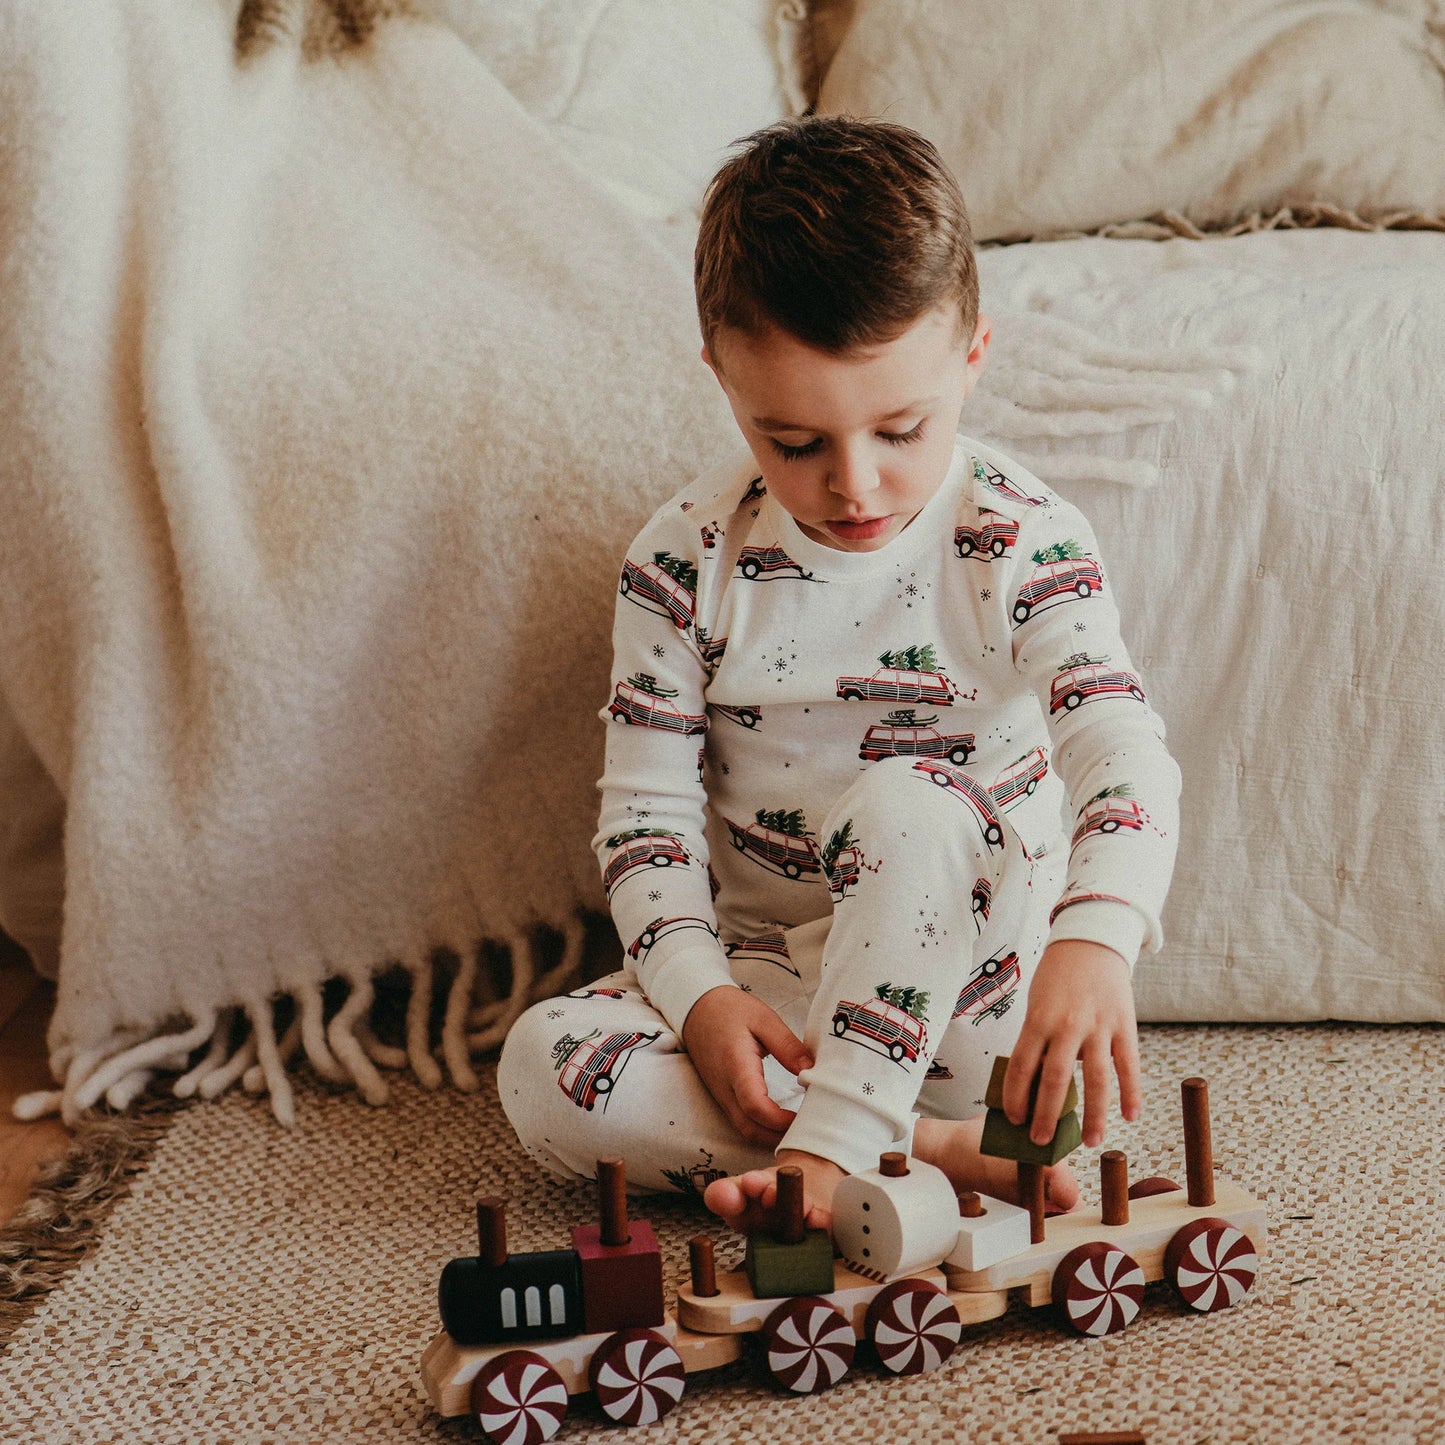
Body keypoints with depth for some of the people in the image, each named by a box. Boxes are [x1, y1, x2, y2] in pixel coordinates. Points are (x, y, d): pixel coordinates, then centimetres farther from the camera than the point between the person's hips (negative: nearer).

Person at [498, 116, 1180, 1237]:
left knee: (912, 801, -34)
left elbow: (1121, 747, -25)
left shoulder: (1021, 545, -11)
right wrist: (702, 995, -19)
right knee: (542, 1068, -24)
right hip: (769, 976, 3)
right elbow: (646, 809, -2)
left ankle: (831, 1151, -33)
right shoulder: (683, 562, -5)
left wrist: (1093, 937, -46)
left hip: (970, 978, -3)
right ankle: (930, 1152, -29)